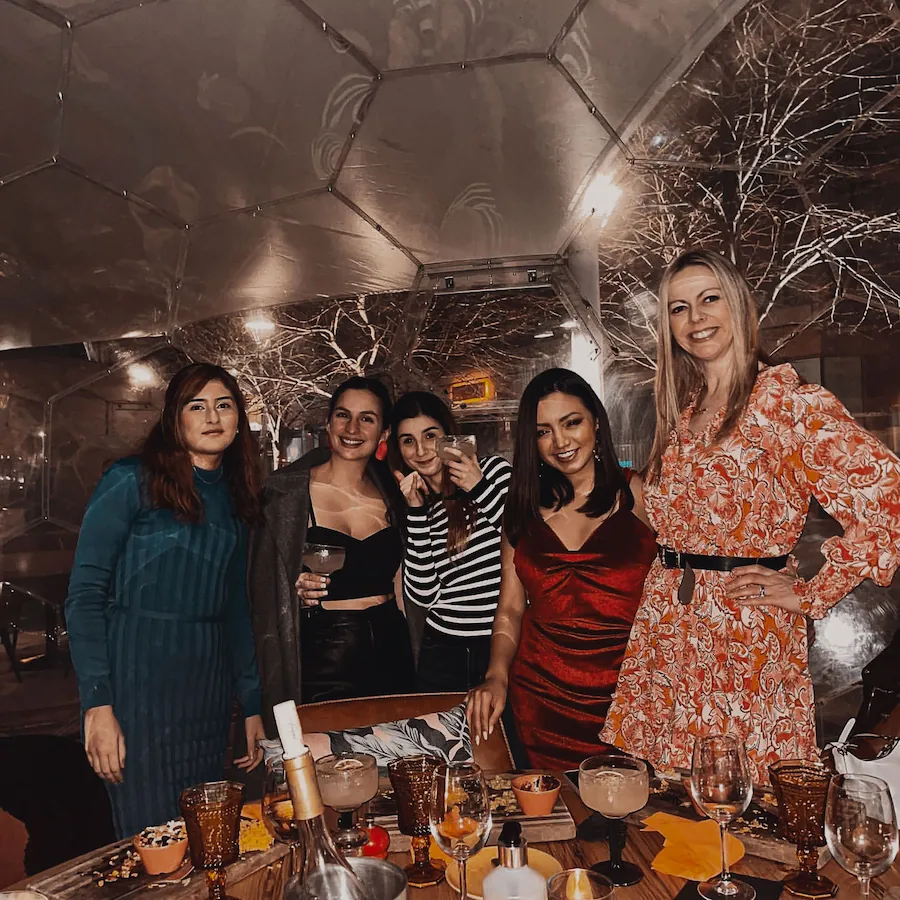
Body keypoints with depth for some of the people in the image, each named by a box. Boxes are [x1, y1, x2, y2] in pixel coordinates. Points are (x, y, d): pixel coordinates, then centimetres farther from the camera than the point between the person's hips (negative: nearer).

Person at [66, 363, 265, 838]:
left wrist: (252, 705, 11)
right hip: (137, 674, -5)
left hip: (208, 682, 5)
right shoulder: (130, 482, -6)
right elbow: (84, 595, -9)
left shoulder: (235, 498, 10)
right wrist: (97, 703, -15)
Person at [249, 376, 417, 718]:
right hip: (321, 660, -3)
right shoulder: (287, 492, -6)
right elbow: (262, 582, 0)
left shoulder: (392, 495, 5)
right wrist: (297, 590, -18)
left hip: (389, 652, 4)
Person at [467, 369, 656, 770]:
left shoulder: (640, 495, -4)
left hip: (627, 697, -2)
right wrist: (497, 676, -7)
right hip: (540, 698, 3)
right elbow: (510, 609, 7)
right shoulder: (524, 511, 6)